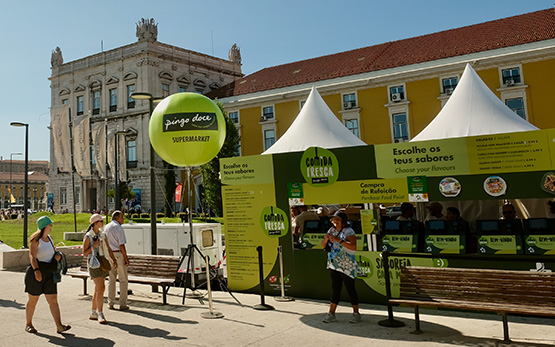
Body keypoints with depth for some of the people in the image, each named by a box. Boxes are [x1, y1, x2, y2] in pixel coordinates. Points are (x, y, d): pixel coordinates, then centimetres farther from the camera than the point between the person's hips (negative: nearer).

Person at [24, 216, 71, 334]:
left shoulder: (49, 238, 12)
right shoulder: (35, 240, -10)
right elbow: (32, 256, -23)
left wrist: (58, 256, 3)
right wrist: (36, 270, -38)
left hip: (49, 274, 6)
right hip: (36, 273, -6)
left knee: (53, 300, -2)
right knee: (33, 300, 9)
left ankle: (59, 326, -6)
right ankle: (28, 324, 28)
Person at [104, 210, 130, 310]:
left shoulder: (106, 227, 12)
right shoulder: (118, 227, -12)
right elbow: (121, 245, -17)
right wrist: (126, 258, -13)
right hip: (119, 254, -7)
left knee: (112, 279, 13)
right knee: (123, 280, 0)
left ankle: (110, 303, 15)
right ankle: (123, 304, 1)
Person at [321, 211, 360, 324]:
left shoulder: (348, 231, -11)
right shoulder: (332, 230, 9)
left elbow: (353, 246, -25)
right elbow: (323, 245, 13)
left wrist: (339, 240, -30)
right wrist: (326, 239, -9)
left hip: (347, 267, -6)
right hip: (334, 265, 6)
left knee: (350, 289, 2)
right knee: (335, 289, 9)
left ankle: (356, 313, 14)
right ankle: (331, 313, 12)